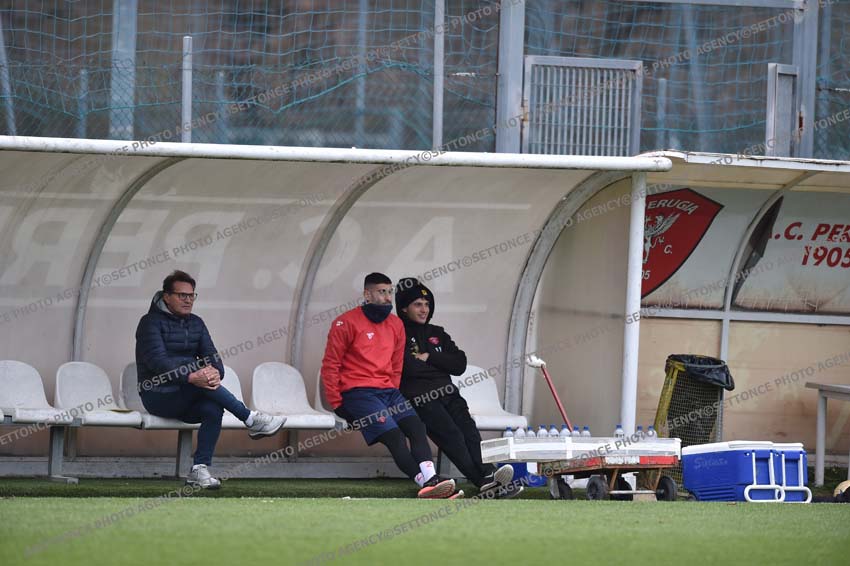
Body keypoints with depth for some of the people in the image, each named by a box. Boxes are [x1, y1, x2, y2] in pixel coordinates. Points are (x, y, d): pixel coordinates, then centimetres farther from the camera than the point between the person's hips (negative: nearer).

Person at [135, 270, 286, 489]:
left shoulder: (195, 323, 16)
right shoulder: (152, 322, -6)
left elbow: (211, 356, 7)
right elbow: (157, 361, -20)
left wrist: (216, 372, -20)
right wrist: (191, 377, -33)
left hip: (186, 401, 6)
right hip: (158, 397, -6)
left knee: (213, 408, -28)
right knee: (201, 383, -32)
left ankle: (200, 470, -31)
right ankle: (251, 420, -26)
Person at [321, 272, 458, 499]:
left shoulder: (396, 324, 17)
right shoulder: (346, 323, -2)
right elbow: (330, 366, -1)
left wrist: (394, 395, 11)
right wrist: (337, 404, -7)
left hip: (388, 391, 6)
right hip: (357, 392, -6)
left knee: (416, 426, -21)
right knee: (393, 434, -25)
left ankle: (430, 480, -37)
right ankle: (425, 483, -37)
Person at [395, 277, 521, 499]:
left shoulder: (437, 334, 28)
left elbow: (459, 365, 16)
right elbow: (408, 368, -11)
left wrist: (429, 357, 2)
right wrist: (439, 364, 6)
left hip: (448, 395, 6)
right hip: (419, 398, -6)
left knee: (469, 432, -24)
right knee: (452, 435, -29)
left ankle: (487, 480, -43)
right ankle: (485, 480, -46)